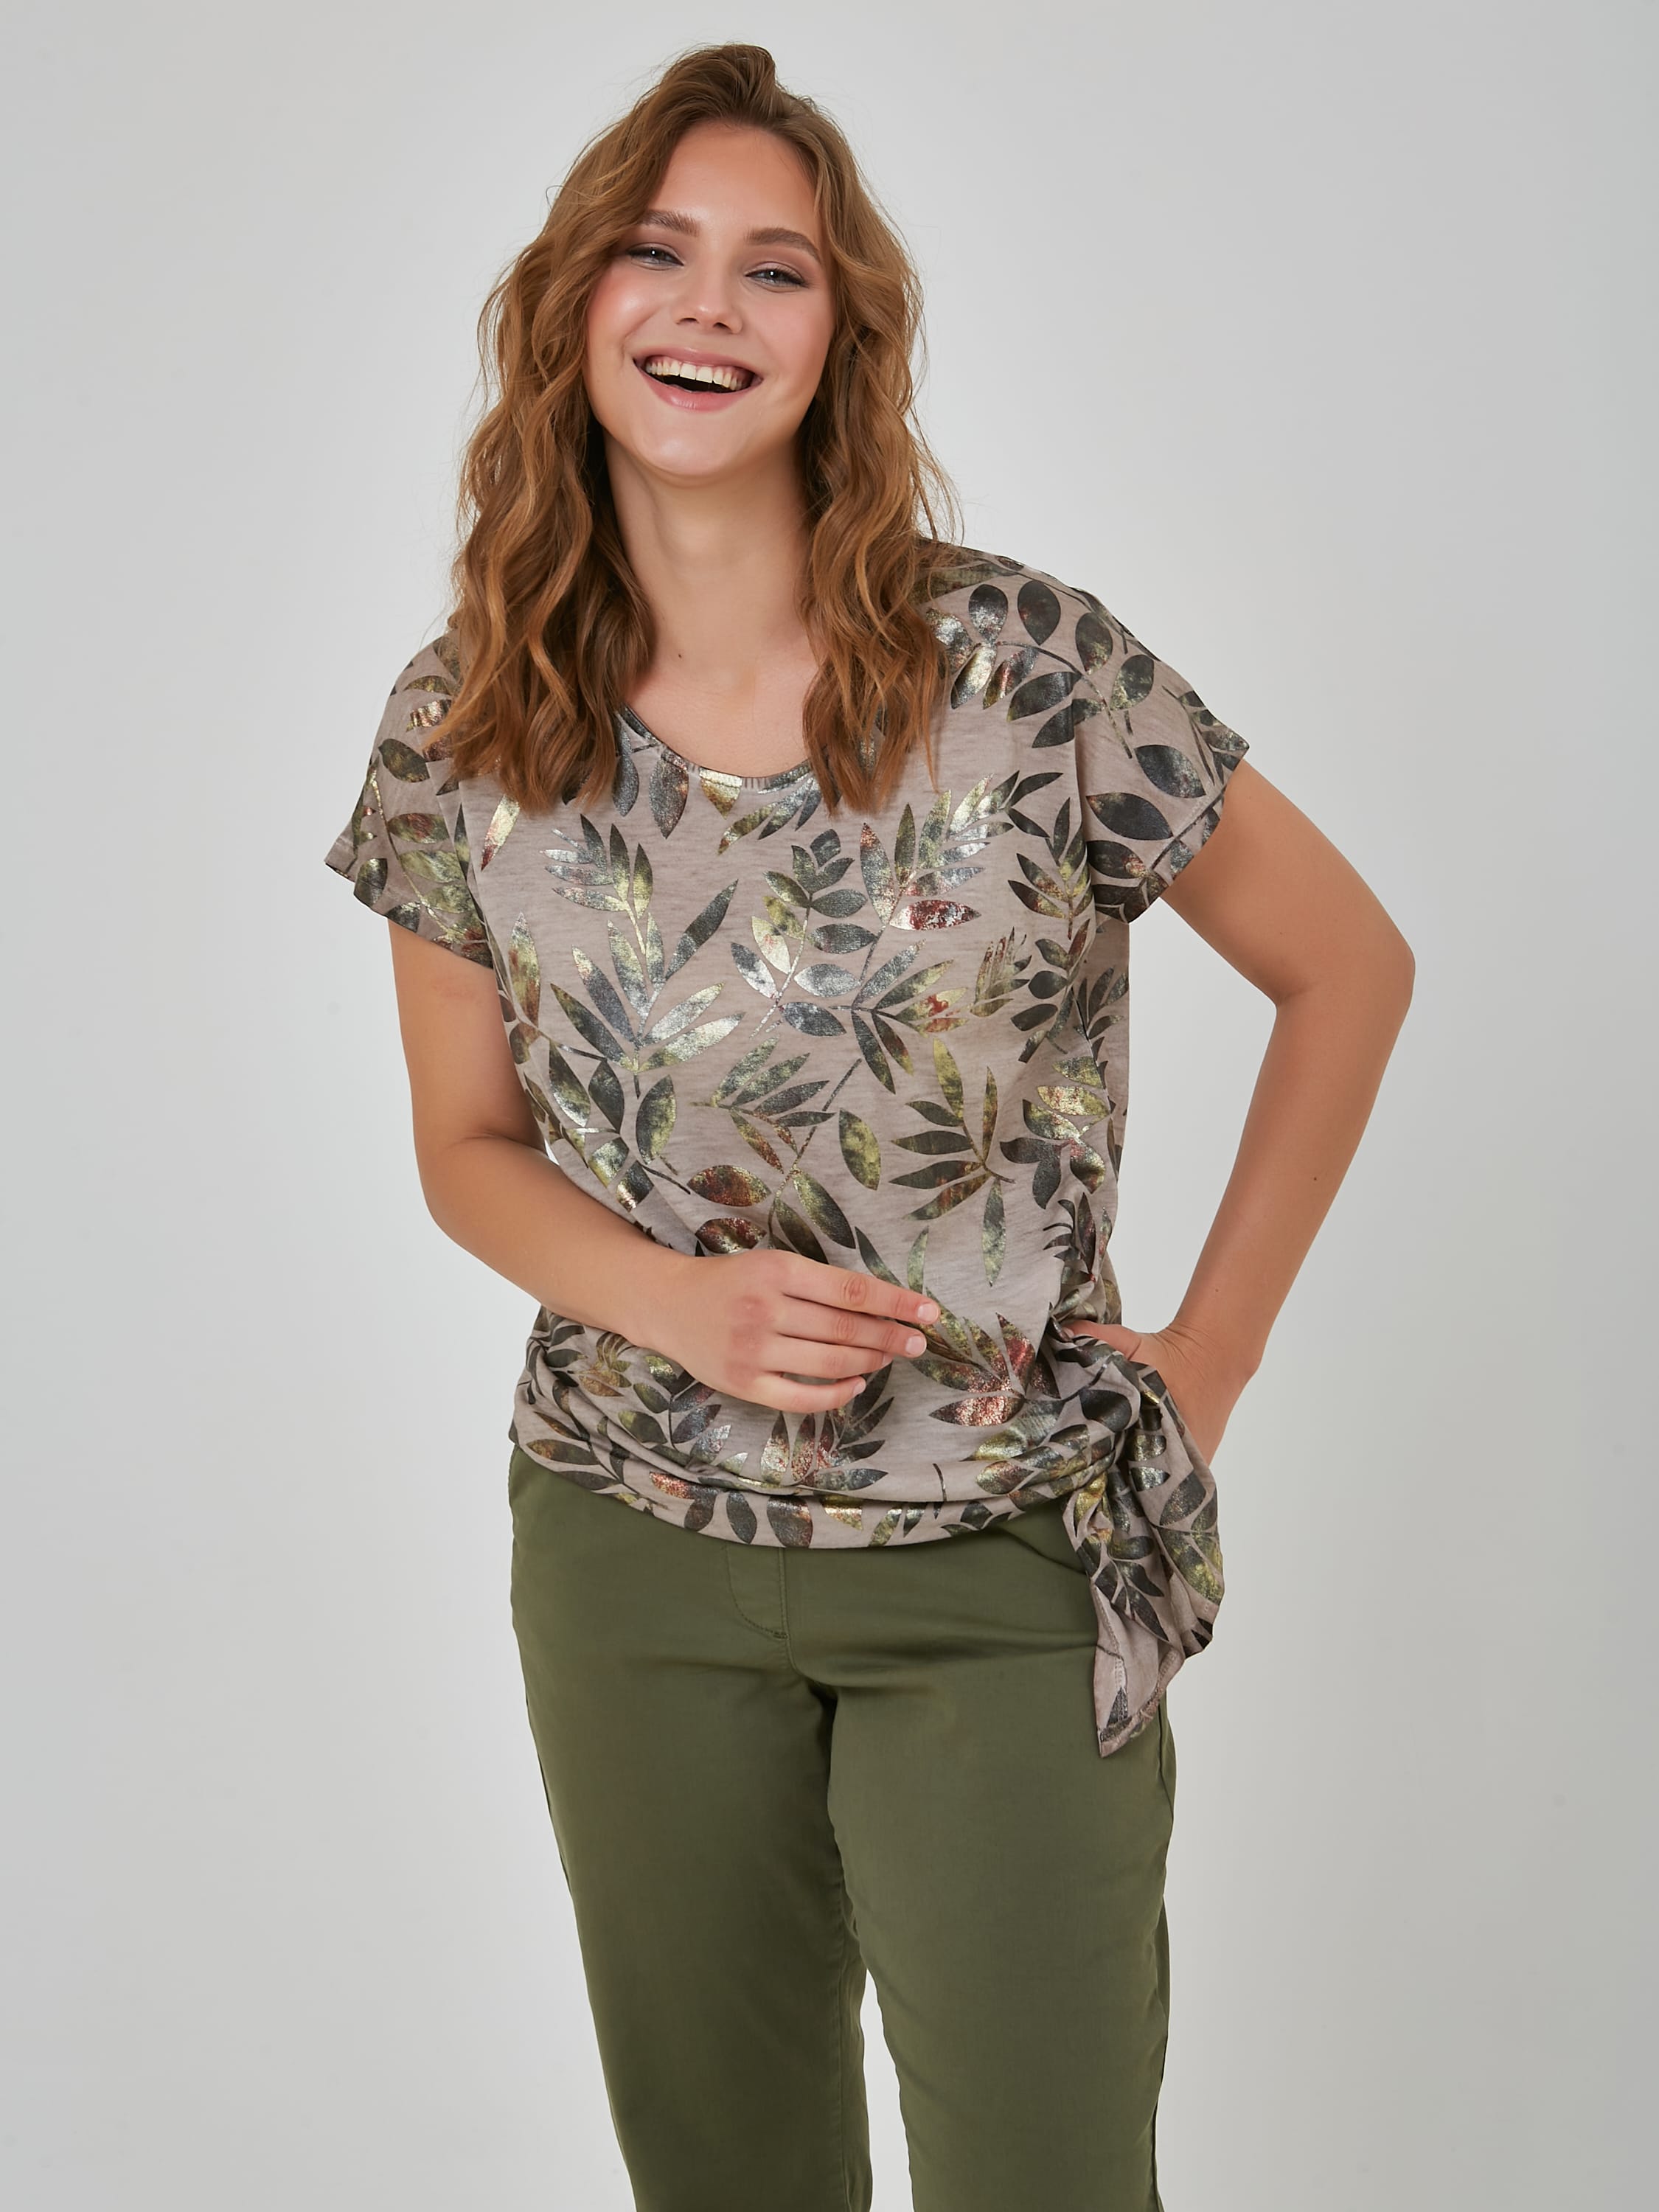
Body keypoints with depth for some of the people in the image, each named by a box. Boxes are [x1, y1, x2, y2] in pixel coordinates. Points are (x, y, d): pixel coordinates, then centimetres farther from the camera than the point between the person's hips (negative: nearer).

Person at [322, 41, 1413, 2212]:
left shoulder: (1028, 668, -12)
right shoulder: (463, 731, -3)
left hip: (1006, 1568, -2)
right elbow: (470, 1147, 6)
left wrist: (1210, 1351, -3)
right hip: (635, 1561, 3)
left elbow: (1349, 967, -1)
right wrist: (683, 1305, -13)